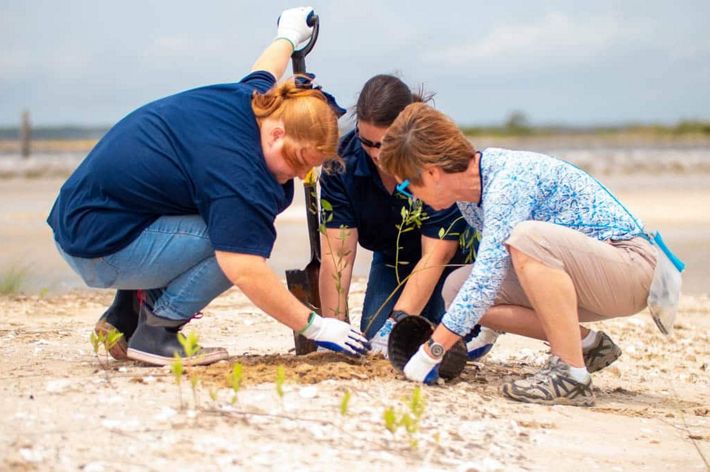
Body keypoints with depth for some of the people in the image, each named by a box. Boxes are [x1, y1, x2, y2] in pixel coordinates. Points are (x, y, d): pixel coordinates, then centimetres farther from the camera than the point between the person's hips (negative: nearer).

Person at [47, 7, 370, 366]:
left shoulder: (247, 98, 1)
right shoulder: (236, 170, -27)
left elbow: (265, 70, 27)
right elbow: (244, 271, -32)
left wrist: (289, 36, 48)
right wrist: (315, 327, -27)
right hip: (99, 250, -10)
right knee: (235, 239, -19)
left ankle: (125, 317, 17)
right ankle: (155, 333, -8)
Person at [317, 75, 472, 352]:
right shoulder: (344, 160, -22)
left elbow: (436, 255, -34)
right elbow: (337, 254, -24)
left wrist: (397, 322, -41)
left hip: (452, 258, -4)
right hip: (393, 260, 4)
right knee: (375, 345, -13)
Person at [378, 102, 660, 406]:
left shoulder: (509, 179, -25)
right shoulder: (468, 195, 3)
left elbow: (488, 277, -30)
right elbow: (495, 262, 19)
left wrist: (432, 351, -27)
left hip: (629, 262, -9)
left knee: (527, 237, -36)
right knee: (457, 288, -3)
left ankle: (572, 374, -27)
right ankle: (586, 344, 4)